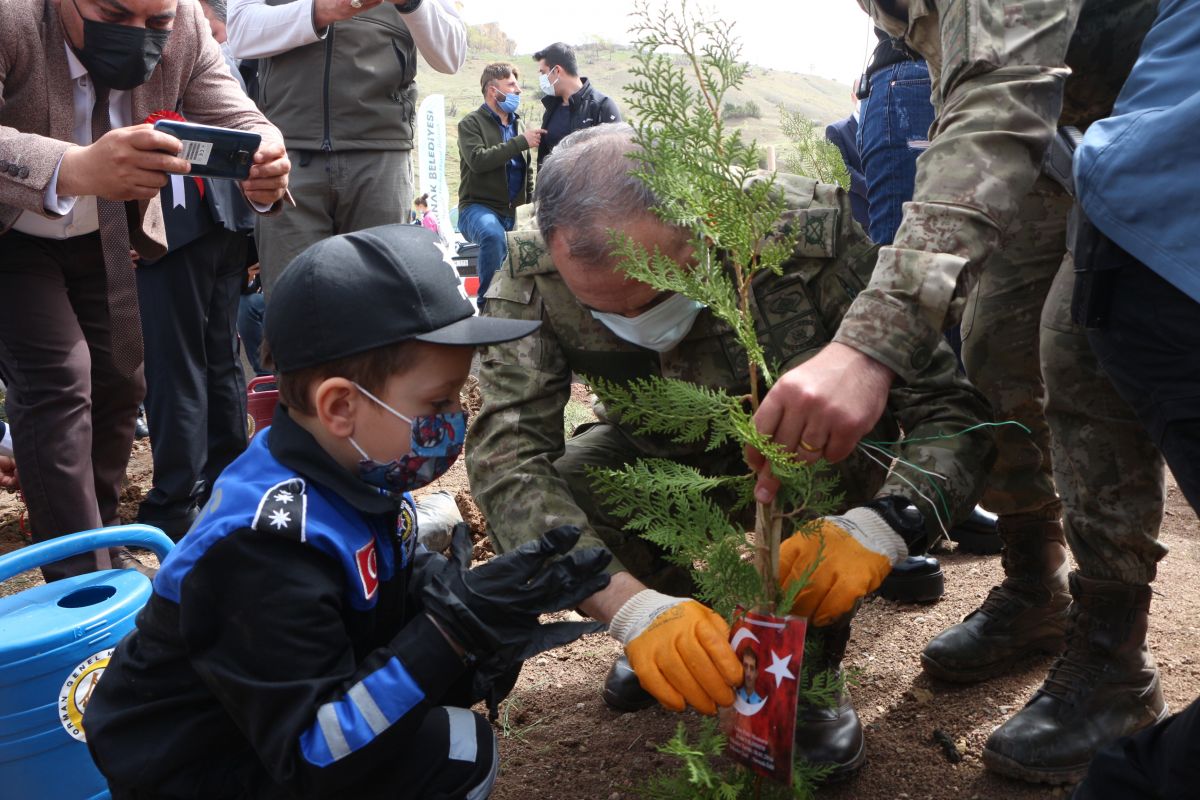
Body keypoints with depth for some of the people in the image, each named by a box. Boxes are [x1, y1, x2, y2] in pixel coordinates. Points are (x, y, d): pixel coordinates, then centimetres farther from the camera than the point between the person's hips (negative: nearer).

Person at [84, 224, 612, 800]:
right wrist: (452, 629, -34)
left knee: (474, 661, 1)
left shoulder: (359, 470, -7)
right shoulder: (268, 546, -32)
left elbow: (402, 587, 5)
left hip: (298, 697, 9)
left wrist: (477, 612, -17)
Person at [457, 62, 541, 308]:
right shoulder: (471, 123, -1)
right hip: (479, 207, -6)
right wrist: (521, 142, -17)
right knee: (494, 236, -37)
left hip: (514, 213, 6)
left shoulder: (518, 124, 17)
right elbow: (478, 160, -20)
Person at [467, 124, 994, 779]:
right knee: (537, 508, -26)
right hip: (657, 454, 2)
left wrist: (882, 526, -50)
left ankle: (808, 671, -10)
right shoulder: (532, 276, -30)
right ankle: (669, 618, 5)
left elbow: (953, 404, -30)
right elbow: (506, 455, -38)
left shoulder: (812, 230, -34)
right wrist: (632, 605, -52)